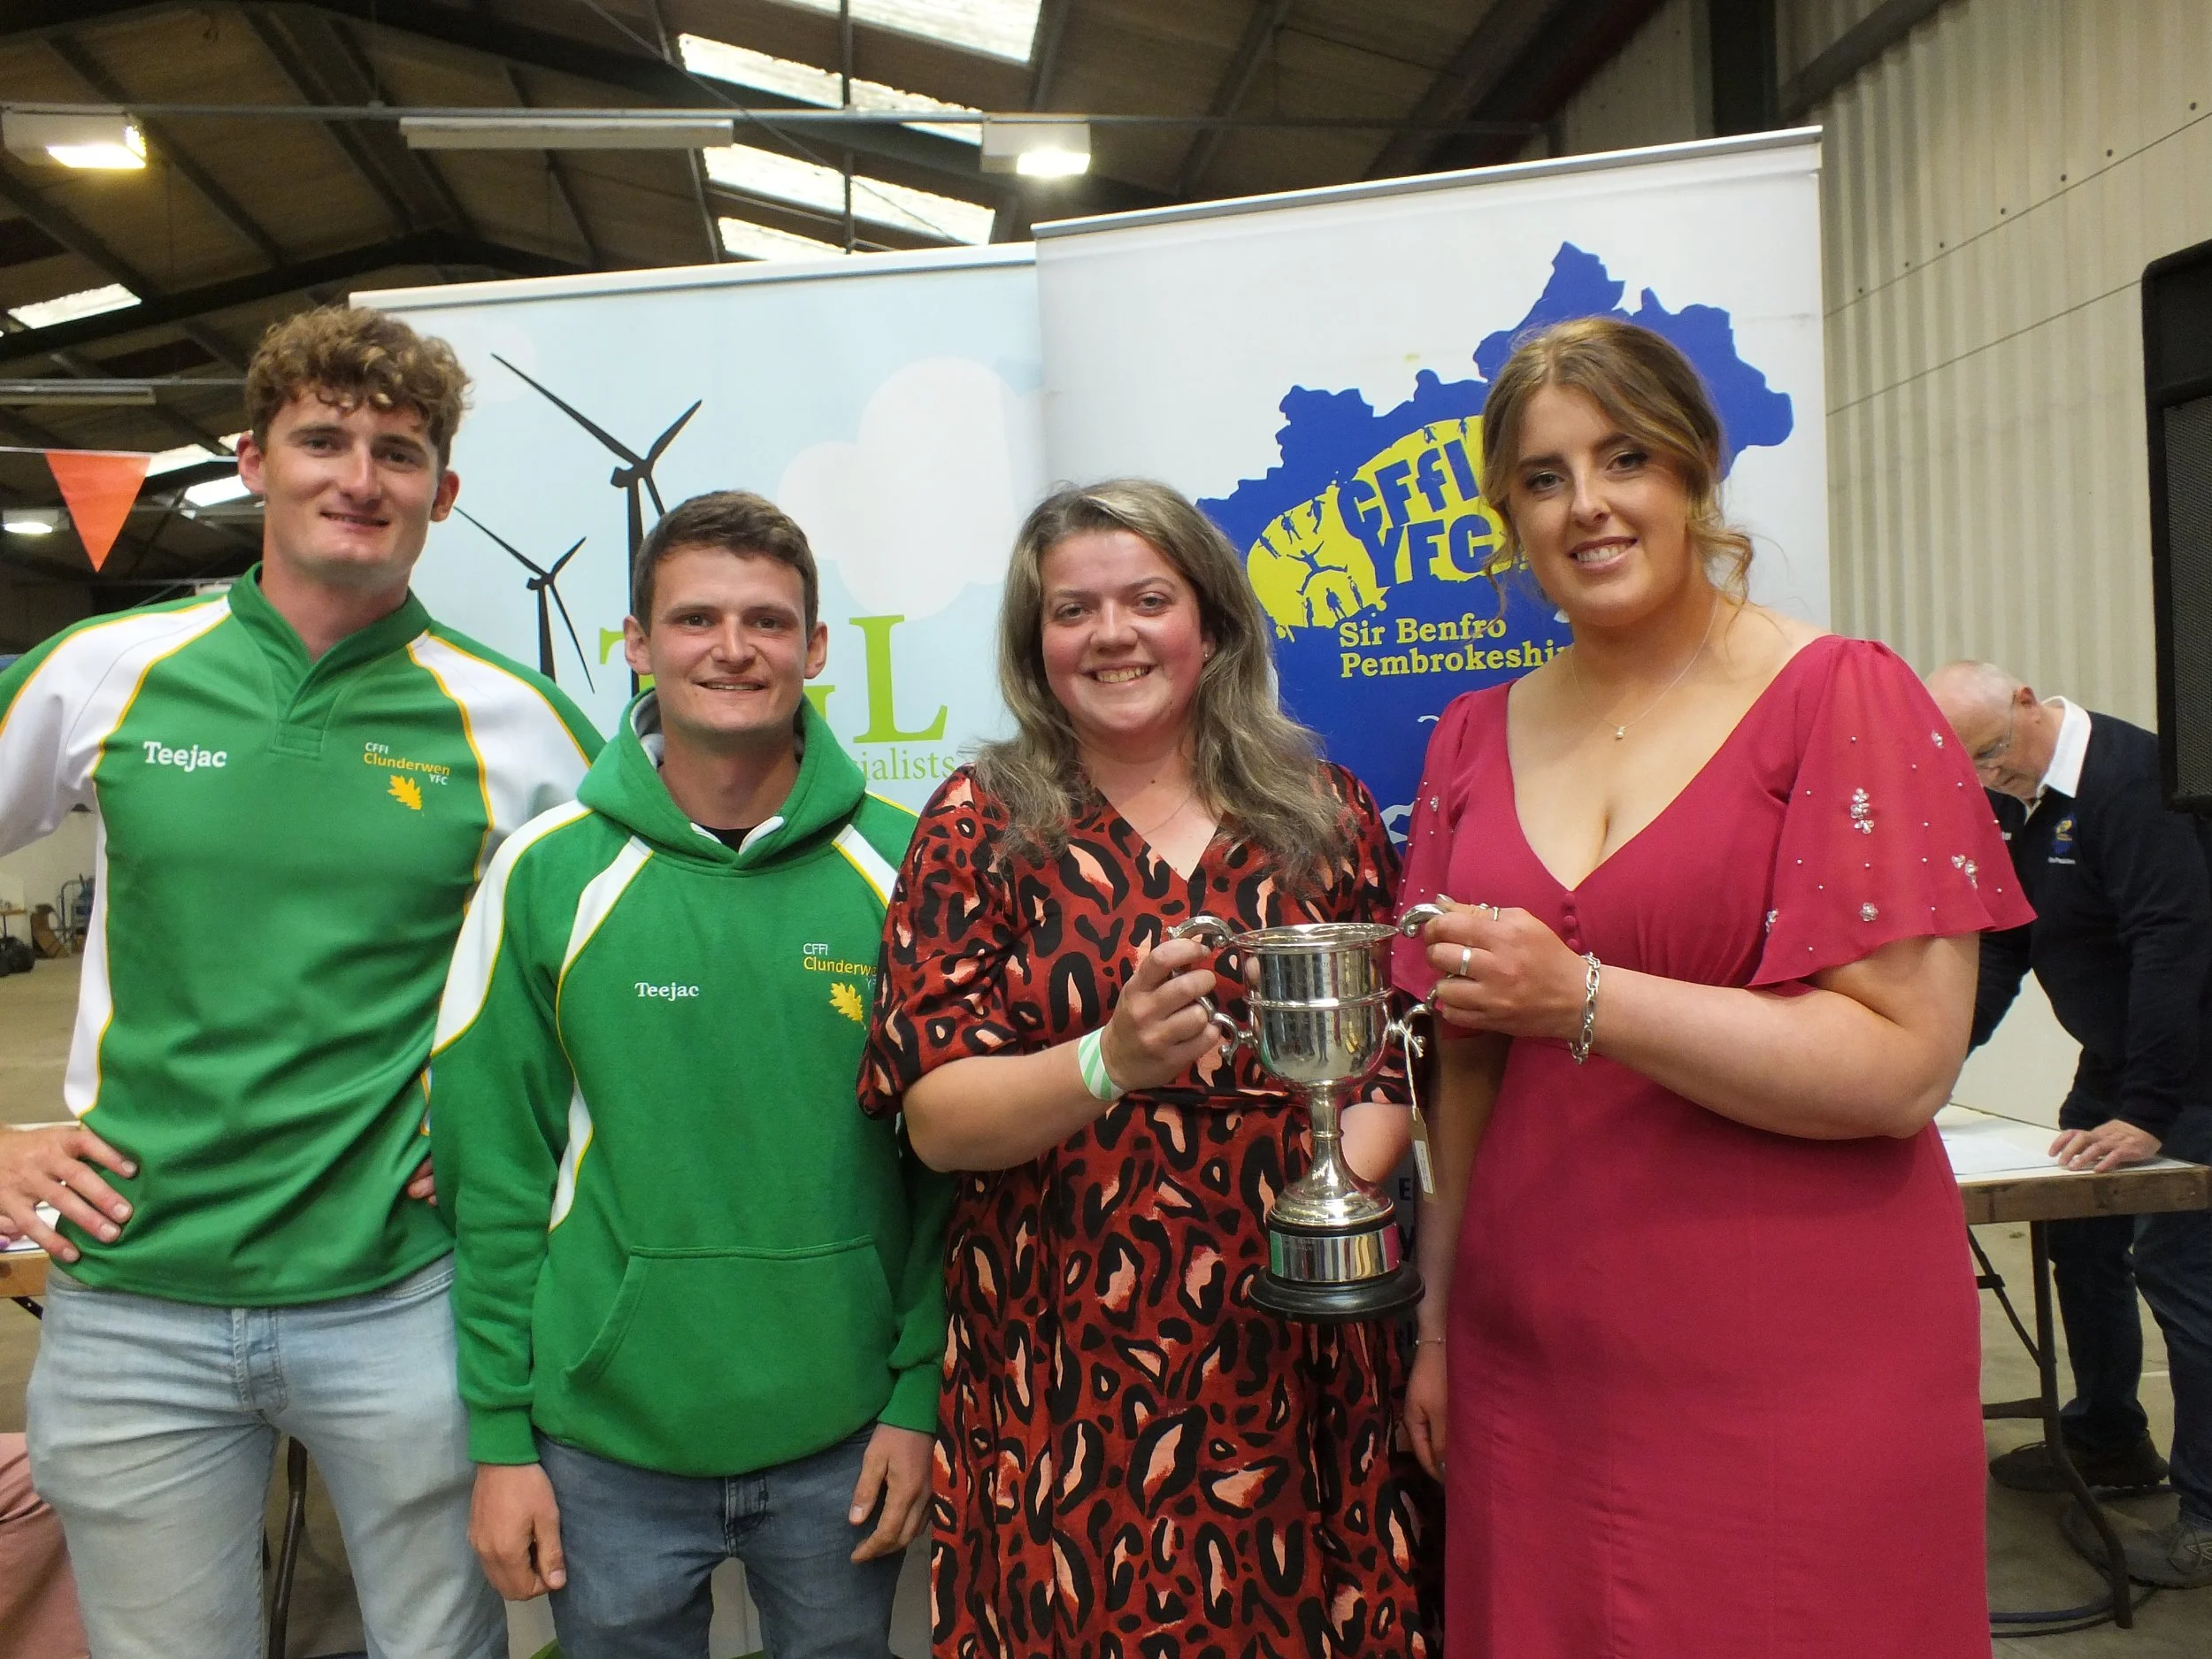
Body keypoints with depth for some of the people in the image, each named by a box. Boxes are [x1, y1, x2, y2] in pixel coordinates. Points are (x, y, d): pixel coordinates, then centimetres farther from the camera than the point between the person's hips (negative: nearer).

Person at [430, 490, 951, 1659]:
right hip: (607, 1440, 0)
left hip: (844, 1436, 1)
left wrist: (918, 1395, -3)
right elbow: (492, 1168, -3)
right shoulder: (547, 872, -6)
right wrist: (500, 1436, -3)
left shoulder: (902, 866, -5)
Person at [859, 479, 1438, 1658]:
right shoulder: (981, 825, -1)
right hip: (1068, 1378, -1)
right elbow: (935, 1117, -8)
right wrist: (1111, 1063, -26)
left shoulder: (1324, 814, 5)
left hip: (1298, 1366, 2)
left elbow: (1395, 1053, 9)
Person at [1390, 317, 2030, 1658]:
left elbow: (1904, 1066, -15)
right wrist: (1437, 1319, 9)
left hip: (1794, 1377, -4)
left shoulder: (1841, 699, -7)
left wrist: (1583, 998, -22)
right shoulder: (1479, 739, 6)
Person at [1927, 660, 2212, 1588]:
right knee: (2082, 1243, 13)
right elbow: (1998, 947, 8)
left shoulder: (2130, 777, -23)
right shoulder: (2010, 801, 4)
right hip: (2116, 1057, 9)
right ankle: (2108, 1442, 30)